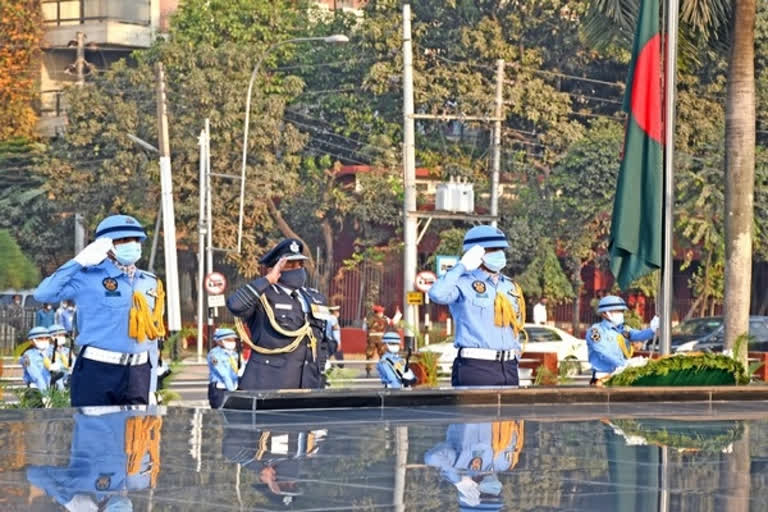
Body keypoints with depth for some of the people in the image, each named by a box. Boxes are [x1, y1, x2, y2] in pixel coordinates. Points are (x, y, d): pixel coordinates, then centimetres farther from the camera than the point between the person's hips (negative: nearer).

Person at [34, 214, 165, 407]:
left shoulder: (150, 283, 13)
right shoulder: (90, 278, -3)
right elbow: (43, 294, -14)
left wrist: (151, 387, 15)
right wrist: (79, 262, -14)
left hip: (138, 374, 5)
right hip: (96, 371, -5)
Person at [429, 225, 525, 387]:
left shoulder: (510, 286, 19)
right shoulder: (464, 284, -5)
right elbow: (437, 294, -26)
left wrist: (516, 352, 16)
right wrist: (462, 266, -16)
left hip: (508, 367, 7)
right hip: (475, 367, -7)